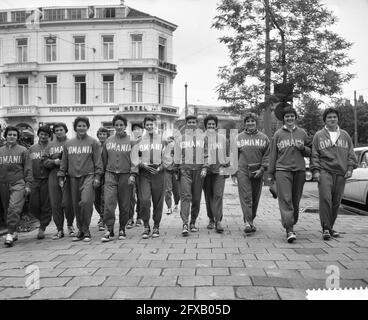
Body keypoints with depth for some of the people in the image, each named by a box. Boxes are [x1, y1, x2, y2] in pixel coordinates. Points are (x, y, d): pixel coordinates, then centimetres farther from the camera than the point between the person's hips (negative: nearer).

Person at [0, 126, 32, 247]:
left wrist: (27, 184, -3)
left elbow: (28, 168, 4)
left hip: (18, 183, -3)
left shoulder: (23, 150, 5)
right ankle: (14, 232, 20)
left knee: (14, 208, -16)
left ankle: (10, 234, -16)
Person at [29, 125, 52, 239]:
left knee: (46, 205, 0)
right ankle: (44, 220, 27)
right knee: (33, 205, 3)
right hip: (35, 180, 4)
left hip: (47, 179, -4)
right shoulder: (32, 148, 13)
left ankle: (42, 228, 11)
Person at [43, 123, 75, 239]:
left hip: (68, 176, -4)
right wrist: (54, 161, -6)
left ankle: (70, 225, 16)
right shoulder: (50, 145, 16)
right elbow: (45, 161, 12)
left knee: (67, 202, -9)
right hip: (53, 176, 4)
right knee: (55, 204, 3)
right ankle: (59, 229, 14)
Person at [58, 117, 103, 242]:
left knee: (86, 201, -19)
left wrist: (97, 176, -7)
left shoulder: (93, 142, 4)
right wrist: (61, 177, 11)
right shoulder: (68, 143, 14)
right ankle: (80, 230, 19)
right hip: (73, 177, 4)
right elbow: (64, 162, 17)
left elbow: (98, 161, 1)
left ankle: (86, 231, -6)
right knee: (76, 205, 6)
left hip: (88, 176, -4)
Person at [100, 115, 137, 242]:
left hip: (125, 175, -1)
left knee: (124, 205, 4)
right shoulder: (108, 141, 10)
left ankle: (122, 229, 18)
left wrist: (133, 174, -11)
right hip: (110, 174, 2)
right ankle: (109, 230, -3)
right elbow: (104, 159, 15)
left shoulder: (131, 141, 3)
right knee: (109, 202, -10)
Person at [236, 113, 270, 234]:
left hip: (257, 172, 1)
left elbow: (267, 155, 5)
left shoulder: (263, 138, 8)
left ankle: (251, 220, 22)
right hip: (242, 170, -1)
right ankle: (247, 222, -12)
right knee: (246, 197, -9)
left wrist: (262, 169, -7)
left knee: (255, 198, 8)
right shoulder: (238, 137, 9)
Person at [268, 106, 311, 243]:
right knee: (286, 200, -13)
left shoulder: (302, 133, 13)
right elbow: (272, 155, 9)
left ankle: (292, 224, 21)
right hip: (282, 170, -2)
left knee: (296, 201, 6)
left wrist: (303, 148, -6)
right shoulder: (278, 134, 9)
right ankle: (289, 230, -16)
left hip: (299, 170, 2)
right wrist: (271, 174, 6)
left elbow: (310, 151, 17)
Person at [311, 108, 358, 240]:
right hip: (325, 171, -3)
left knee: (336, 202, 5)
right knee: (325, 199, -15)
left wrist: (350, 168, 4)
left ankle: (331, 226, 18)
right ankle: (325, 228, -11)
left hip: (341, 173, 3)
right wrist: (315, 170, -4)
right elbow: (314, 154, 5)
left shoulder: (345, 135, 16)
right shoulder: (319, 135, 9)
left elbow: (351, 153, 17)